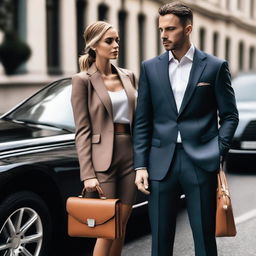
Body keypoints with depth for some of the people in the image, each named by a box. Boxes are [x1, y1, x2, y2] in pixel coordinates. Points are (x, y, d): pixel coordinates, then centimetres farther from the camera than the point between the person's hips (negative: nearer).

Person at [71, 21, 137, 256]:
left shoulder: (128, 76, 11)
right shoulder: (82, 80, -4)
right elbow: (82, 130, -7)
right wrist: (87, 174, -13)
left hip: (131, 154, 5)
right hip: (103, 158, -5)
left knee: (122, 224, 9)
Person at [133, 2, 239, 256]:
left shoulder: (215, 66, 3)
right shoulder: (150, 68, 8)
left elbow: (229, 116, 5)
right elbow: (142, 121, 8)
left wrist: (219, 153, -7)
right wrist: (140, 166, 1)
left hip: (201, 163, -2)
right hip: (161, 164, 2)